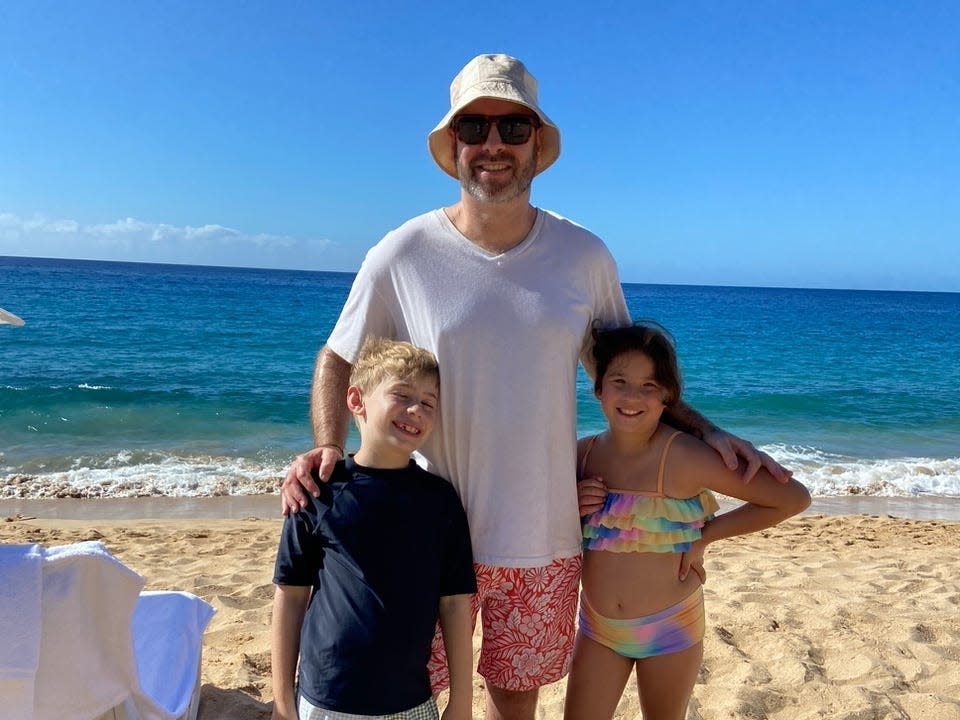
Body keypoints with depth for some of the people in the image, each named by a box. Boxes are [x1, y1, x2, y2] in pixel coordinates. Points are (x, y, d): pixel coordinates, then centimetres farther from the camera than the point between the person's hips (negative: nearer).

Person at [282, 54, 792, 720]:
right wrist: (327, 447, -13)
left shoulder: (586, 257, -3)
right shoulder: (401, 257, -9)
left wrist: (706, 430, 1)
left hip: (543, 537, 2)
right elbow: (338, 360, 4)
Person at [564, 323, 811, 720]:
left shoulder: (684, 456, -21)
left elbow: (793, 498, -18)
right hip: (597, 627, 3)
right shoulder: (582, 453, -7)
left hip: (669, 629, -3)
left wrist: (704, 535, -14)